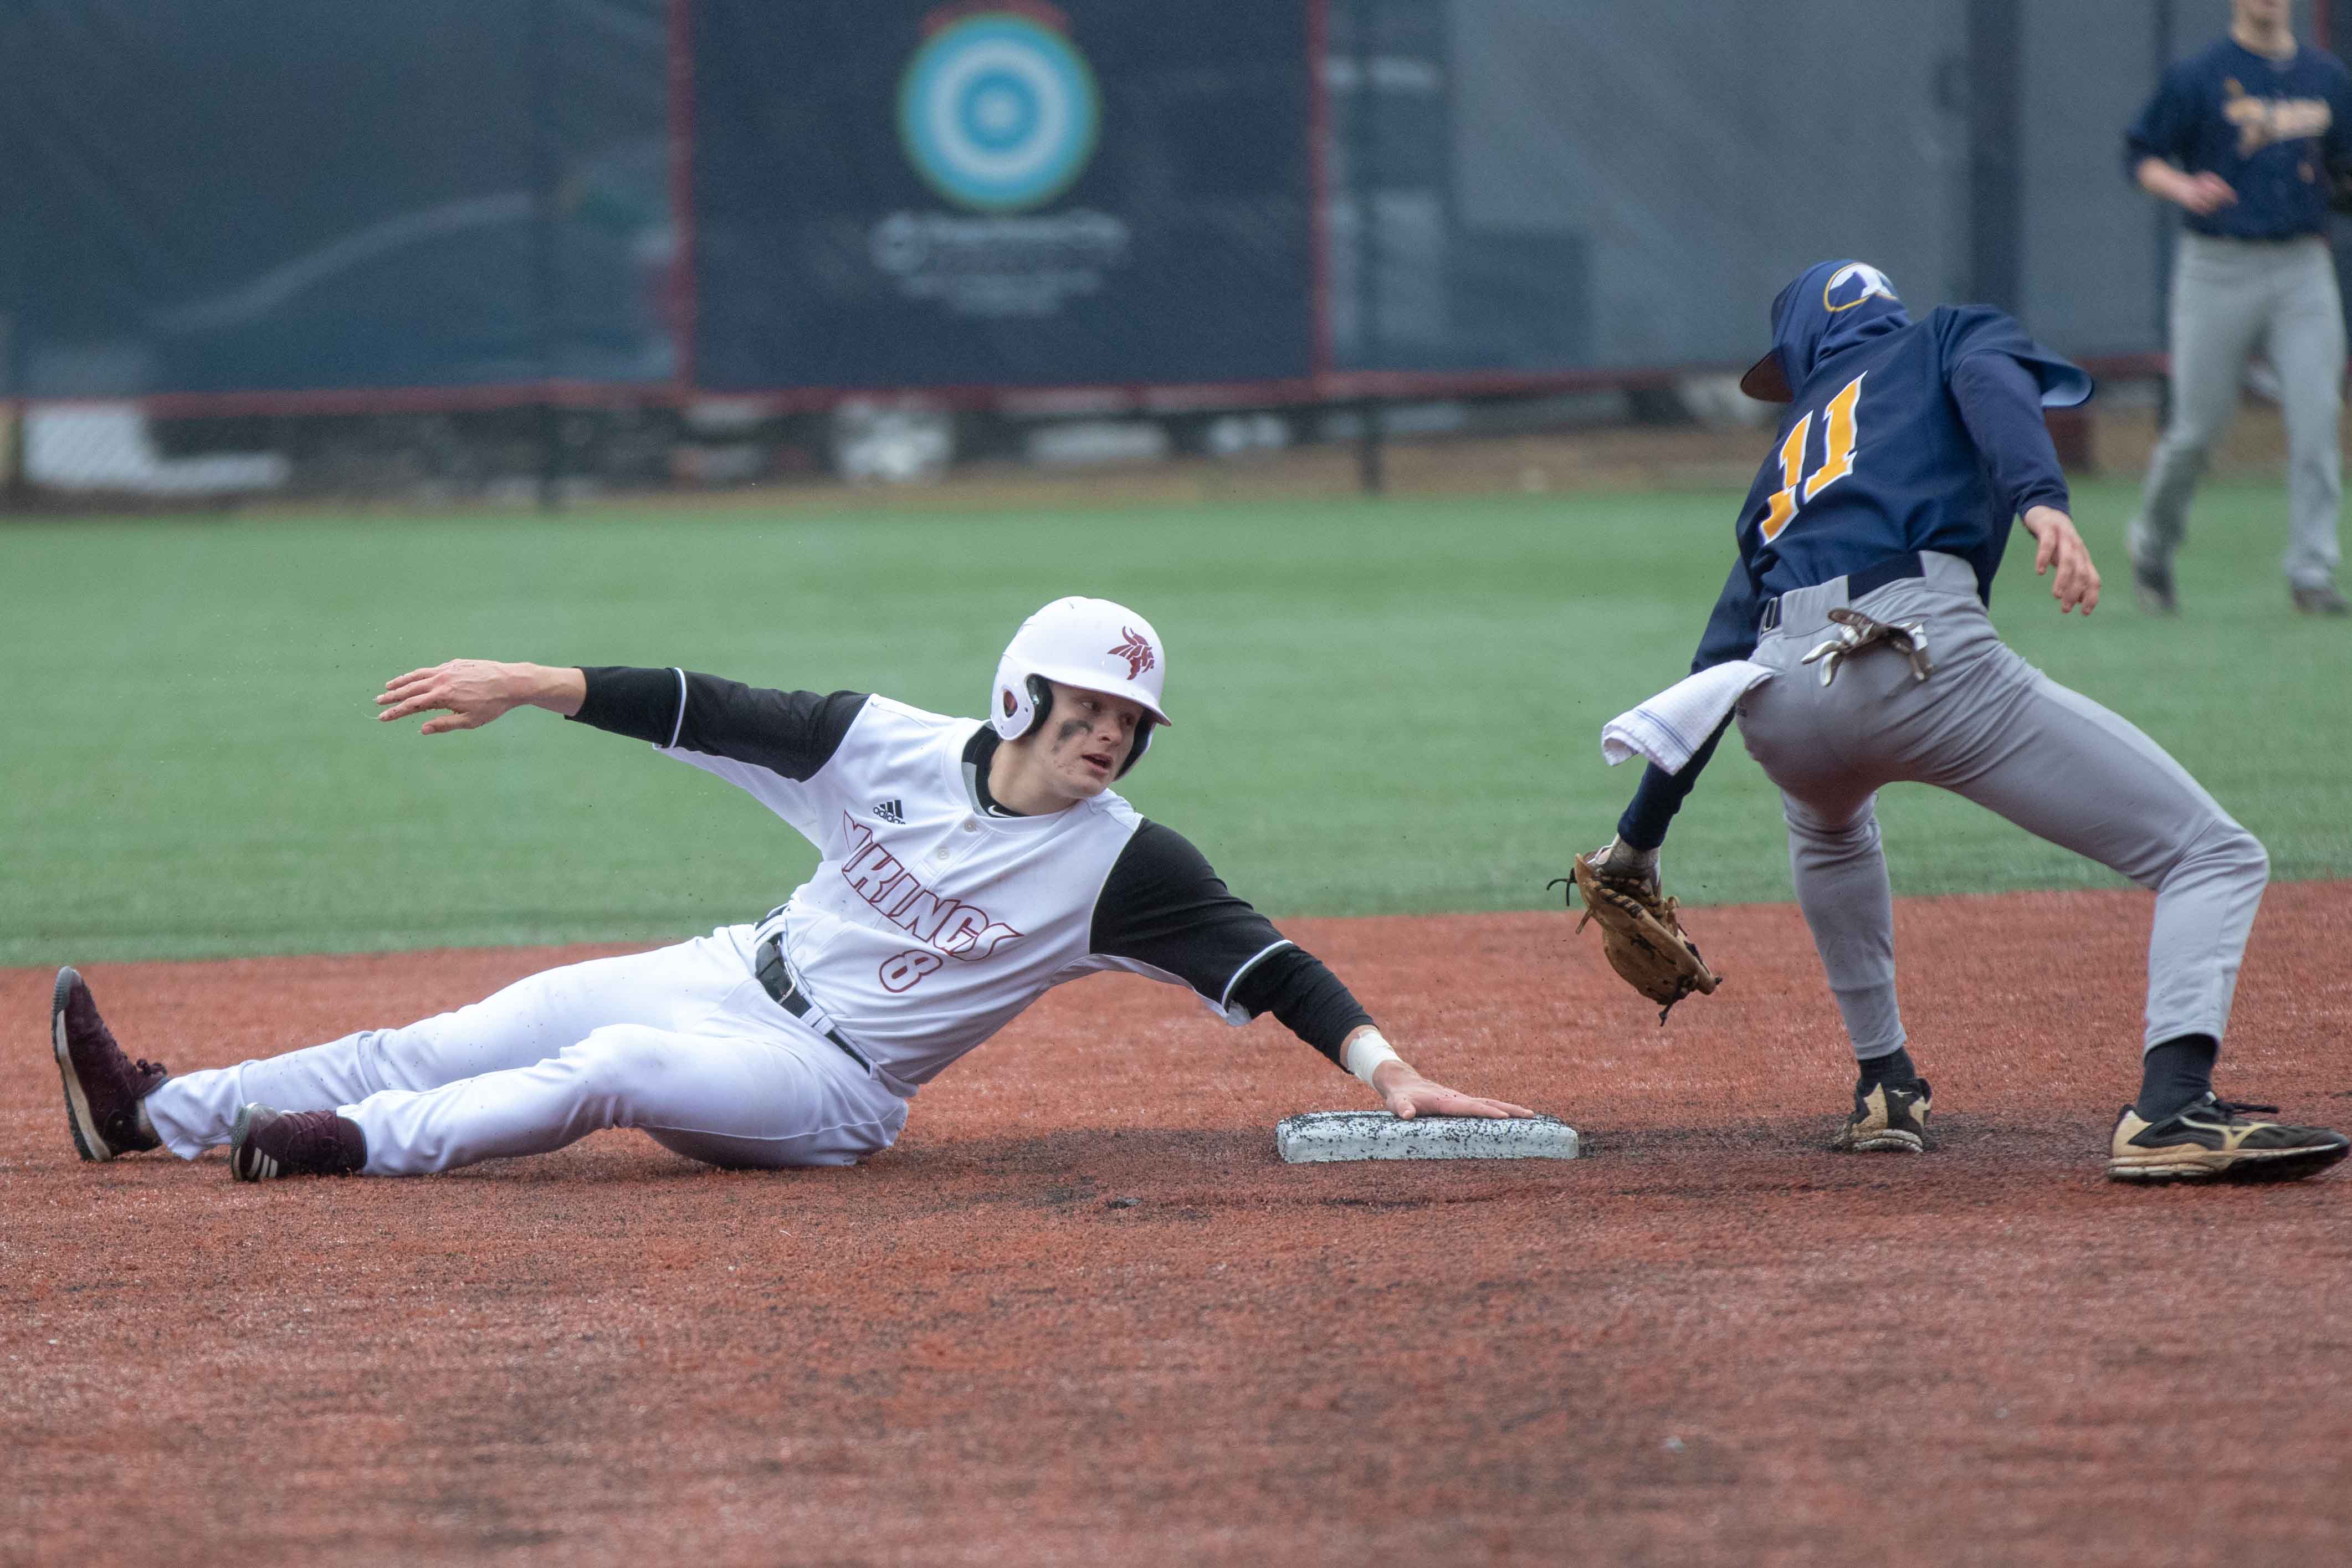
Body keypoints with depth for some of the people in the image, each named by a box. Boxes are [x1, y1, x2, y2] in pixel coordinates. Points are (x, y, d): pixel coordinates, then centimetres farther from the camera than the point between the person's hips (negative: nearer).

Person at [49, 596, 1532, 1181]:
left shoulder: (1119, 863, -13)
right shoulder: (893, 750, -3)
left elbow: (1259, 957, -21)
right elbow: (713, 712, -2)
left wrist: (1381, 1065, -35)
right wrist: (528, 684, -5)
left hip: (831, 1084, -5)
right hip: (730, 982, 5)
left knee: (611, 1067, -32)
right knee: (444, 1045, 1)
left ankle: (352, 1145, -29)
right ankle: (159, 1112, 3)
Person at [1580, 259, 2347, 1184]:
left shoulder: (1792, 449, 37)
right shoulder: (1953, 337, 28)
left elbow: (1715, 667, 33)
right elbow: (1990, 382, 1)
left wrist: (1639, 839, 39)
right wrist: (2039, 500, -18)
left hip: (1776, 710, 5)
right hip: (1919, 652, -5)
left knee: (1827, 828, 43)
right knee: (2214, 858, -2)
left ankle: (1886, 1088, 36)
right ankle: (2173, 1108, -25)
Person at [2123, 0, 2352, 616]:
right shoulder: (2196, 78, -1)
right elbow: (2140, 156, 1)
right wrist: (2182, 188, -18)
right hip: (2218, 270, -3)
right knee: (2197, 428, 1)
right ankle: (2151, 549, 26)